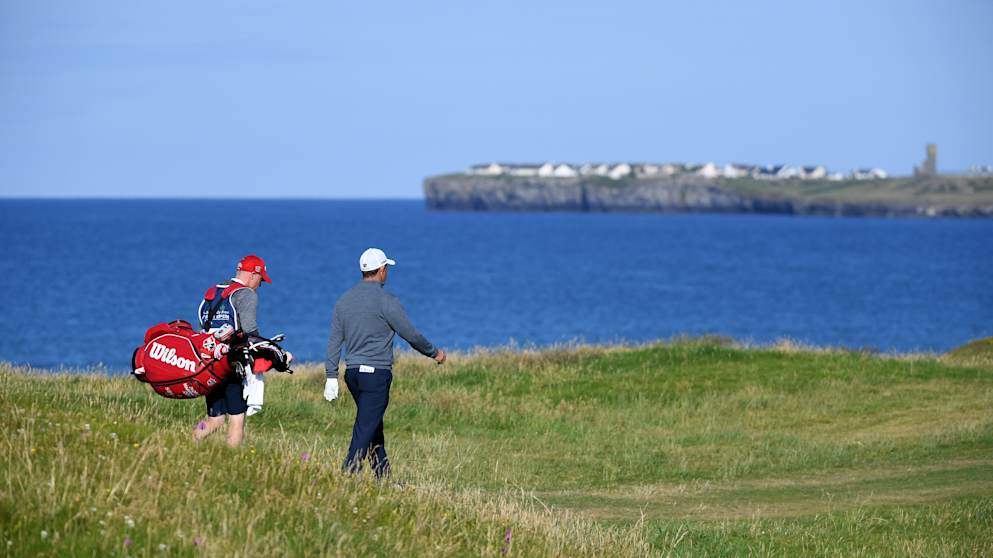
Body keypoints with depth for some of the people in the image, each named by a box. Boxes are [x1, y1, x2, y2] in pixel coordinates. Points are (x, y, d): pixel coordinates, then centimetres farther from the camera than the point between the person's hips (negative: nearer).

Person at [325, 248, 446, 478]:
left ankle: (384, 479, 23)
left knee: (374, 427, 17)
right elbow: (411, 334, -7)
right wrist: (435, 353, 8)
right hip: (376, 373, -7)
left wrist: (331, 376, 11)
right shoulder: (385, 301, -10)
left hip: (352, 373, 7)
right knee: (365, 430, -9)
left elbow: (334, 340, 9)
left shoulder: (344, 300, 10)